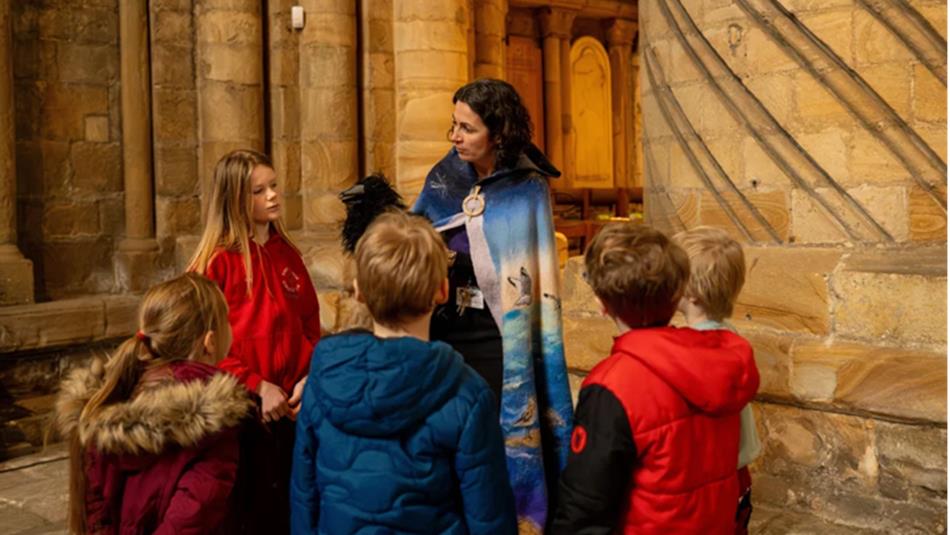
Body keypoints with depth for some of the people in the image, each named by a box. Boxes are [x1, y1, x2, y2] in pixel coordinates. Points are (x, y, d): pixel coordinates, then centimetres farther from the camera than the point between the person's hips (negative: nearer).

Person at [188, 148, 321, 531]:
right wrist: (257, 386, -15)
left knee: (291, 498, 14)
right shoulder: (216, 262, -9)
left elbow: (310, 323, 9)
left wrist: (308, 378, -5)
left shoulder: (287, 254, 6)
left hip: (290, 404, 5)